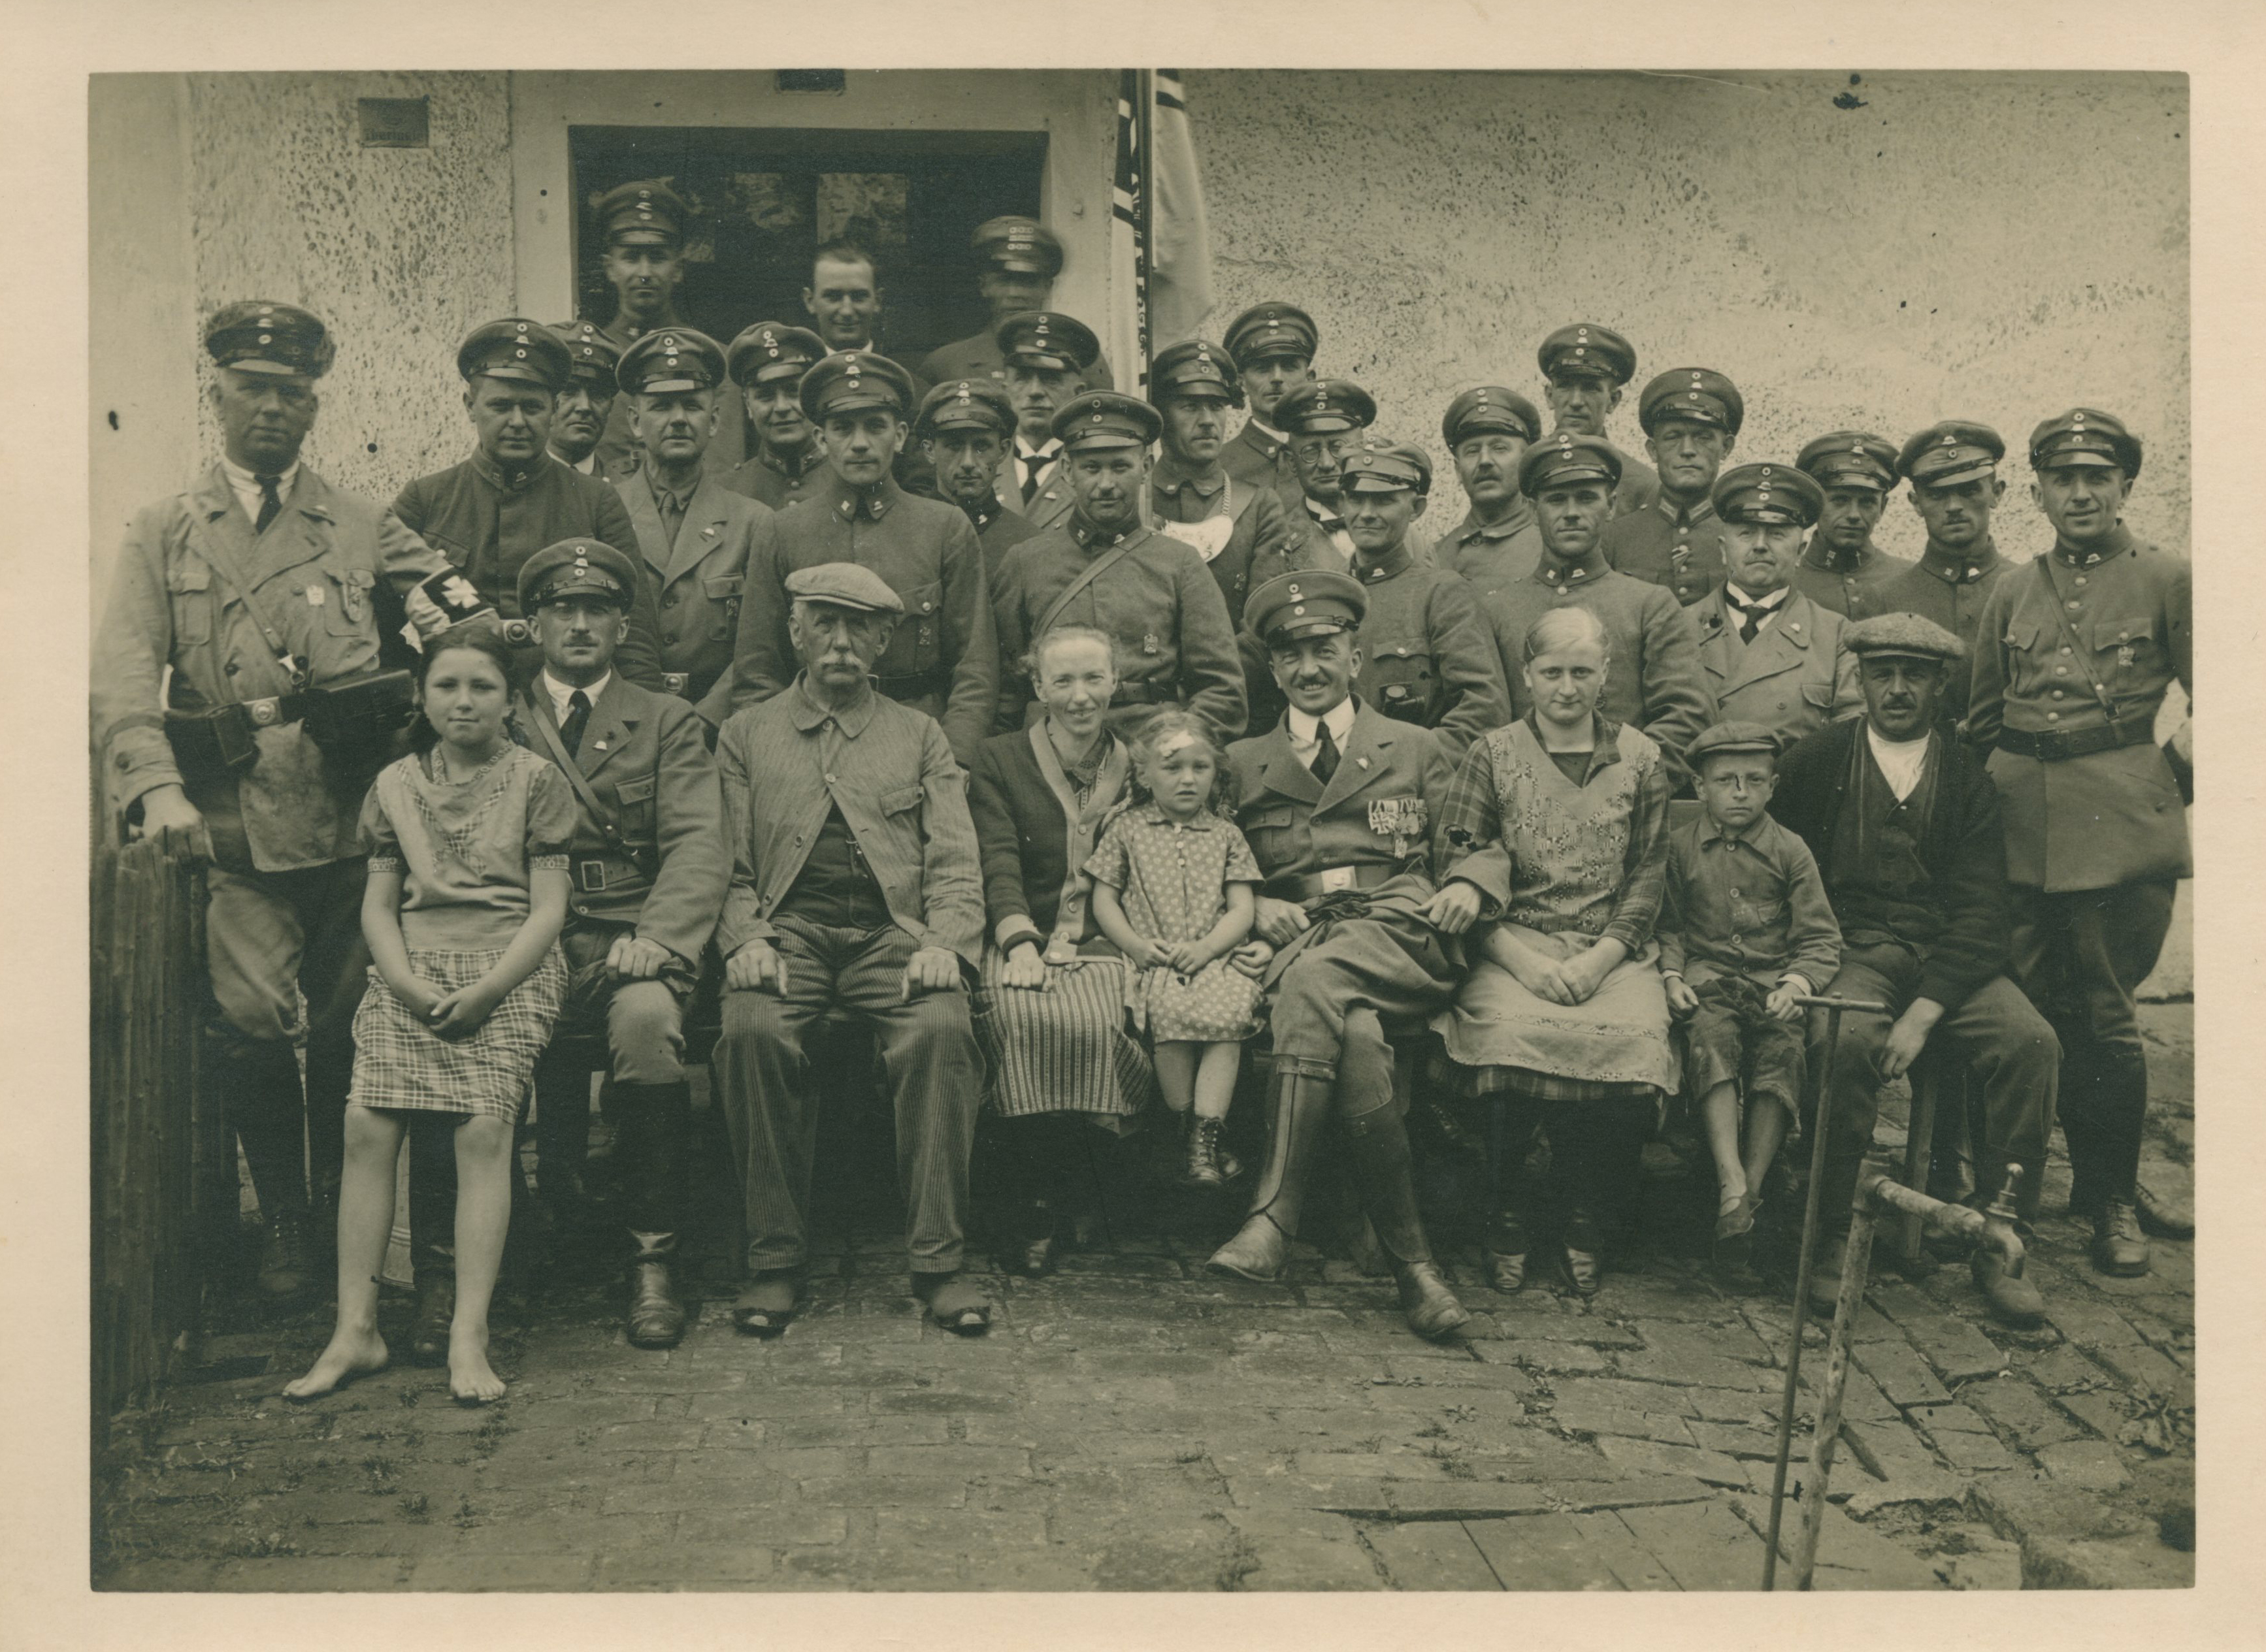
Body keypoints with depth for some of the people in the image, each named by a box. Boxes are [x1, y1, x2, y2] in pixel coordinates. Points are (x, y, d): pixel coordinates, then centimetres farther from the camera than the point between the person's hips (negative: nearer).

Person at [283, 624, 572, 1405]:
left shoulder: (536, 781, 5)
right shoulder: (395, 785, 15)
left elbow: (549, 909, 0)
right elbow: (378, 906, 13)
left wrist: (483, 991, -13)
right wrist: (408, 983, -6)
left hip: (509, 969, -3)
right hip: (411, 970, 3)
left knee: (484, 1130, -19)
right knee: (366, 1127, -13)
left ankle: (469, 1337, -16)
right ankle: (355, 1330, -6)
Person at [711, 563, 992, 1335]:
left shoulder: (920, 736, 22)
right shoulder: (746, 733, 20)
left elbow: (955, 867, 12)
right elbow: (730, 869, 13)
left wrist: (944, 945, -7)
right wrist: (746, 941, -7)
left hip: (893, 934, 0)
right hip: (788, 931, 0)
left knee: (942, 1031, -31)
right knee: (753, 1033, -32)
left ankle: (937, 1261, -22)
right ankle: (776, 1261, -19)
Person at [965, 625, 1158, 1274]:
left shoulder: (1138, 768, 18)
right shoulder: (997, 760, 14)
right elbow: (998, 864, -1)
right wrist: (1020, 944, -19)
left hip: (1106, 944, 1)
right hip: (1022, 937, -1)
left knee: (1092, 1022, -33)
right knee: (1026, 1019, -34)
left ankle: (1046, 1210, -18)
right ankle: (1035, 1210, -21)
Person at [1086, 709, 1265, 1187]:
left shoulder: (1226, 836, 16)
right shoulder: (1126, 829, 14)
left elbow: (1242, 909, 8)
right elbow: (1104, 900, 11)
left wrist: (1205, 948, -10)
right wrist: (1136, 944, -7)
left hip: (1215, 958, 1)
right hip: (1153, 964, -1)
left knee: (1230, 1009, -32)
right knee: (1170, 1010, -35)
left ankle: (1206, 1138, -32)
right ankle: (1184, 1125, -21)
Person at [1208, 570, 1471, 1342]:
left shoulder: (1416, 750, 24)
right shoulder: (1243, 764, 24)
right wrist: (1260, 907, -3)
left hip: (1402, 942, -1)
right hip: (1299, 952, 1)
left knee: (1313, 979, -37)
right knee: (1353, 1034, -36)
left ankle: (1275, 1215, -39)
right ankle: (1410, 1259, -31)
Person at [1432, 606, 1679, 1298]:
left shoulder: (1640, 759, 13)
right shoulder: (1492, 755, 10)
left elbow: (1649, 875, 8)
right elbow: (1461, 876, 2)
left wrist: (1598, 961, -8)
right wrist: (1525, 963, -11)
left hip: (1613, 951, 1)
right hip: (1512, 946, -1)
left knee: (1631, 1038, -31)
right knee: (1517, 1032, -33)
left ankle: (1587, 1217, -9)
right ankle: (1507, 1215, -13)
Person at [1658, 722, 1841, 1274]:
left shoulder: (1790, 851, 9)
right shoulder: (1679, 845, 10)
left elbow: (1821, 940, 5)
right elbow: (1668, 925, 12)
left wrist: (1795, 984, -13)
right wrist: (1671, 975, -7)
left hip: (1773, 982, 1)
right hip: (1708, 978, 0)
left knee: (1783, 1050, -29)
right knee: (1712, 1038, -32)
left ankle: (1753, 1185, -26)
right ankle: (1732, 1187, -39)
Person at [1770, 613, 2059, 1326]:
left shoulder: (1966, 774, 10)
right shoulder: (1817, 760, 9)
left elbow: (1980, 911, 1)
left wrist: (1925, 1011, -15)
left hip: (1950, 959, 2)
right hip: (1849, 951, -2)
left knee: (2031, 1042, -25)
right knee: (1846, 1040, -34)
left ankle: (1998, 1244, -10)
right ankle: (1835, 1235, -18)